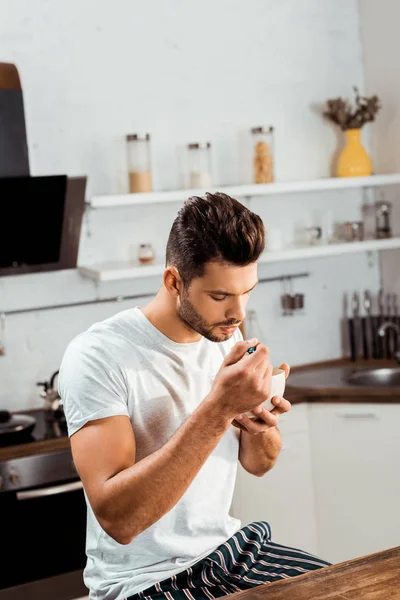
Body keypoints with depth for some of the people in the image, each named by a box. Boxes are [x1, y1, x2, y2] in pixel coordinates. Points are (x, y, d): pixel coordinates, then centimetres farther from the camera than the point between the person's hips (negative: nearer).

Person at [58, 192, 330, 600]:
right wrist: (219, 409, -33)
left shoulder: (225, 336, 2)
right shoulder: (98, 356, -20)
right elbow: (117, 519, -29)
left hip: (227, 549, 7)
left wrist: (261, 426, -11)